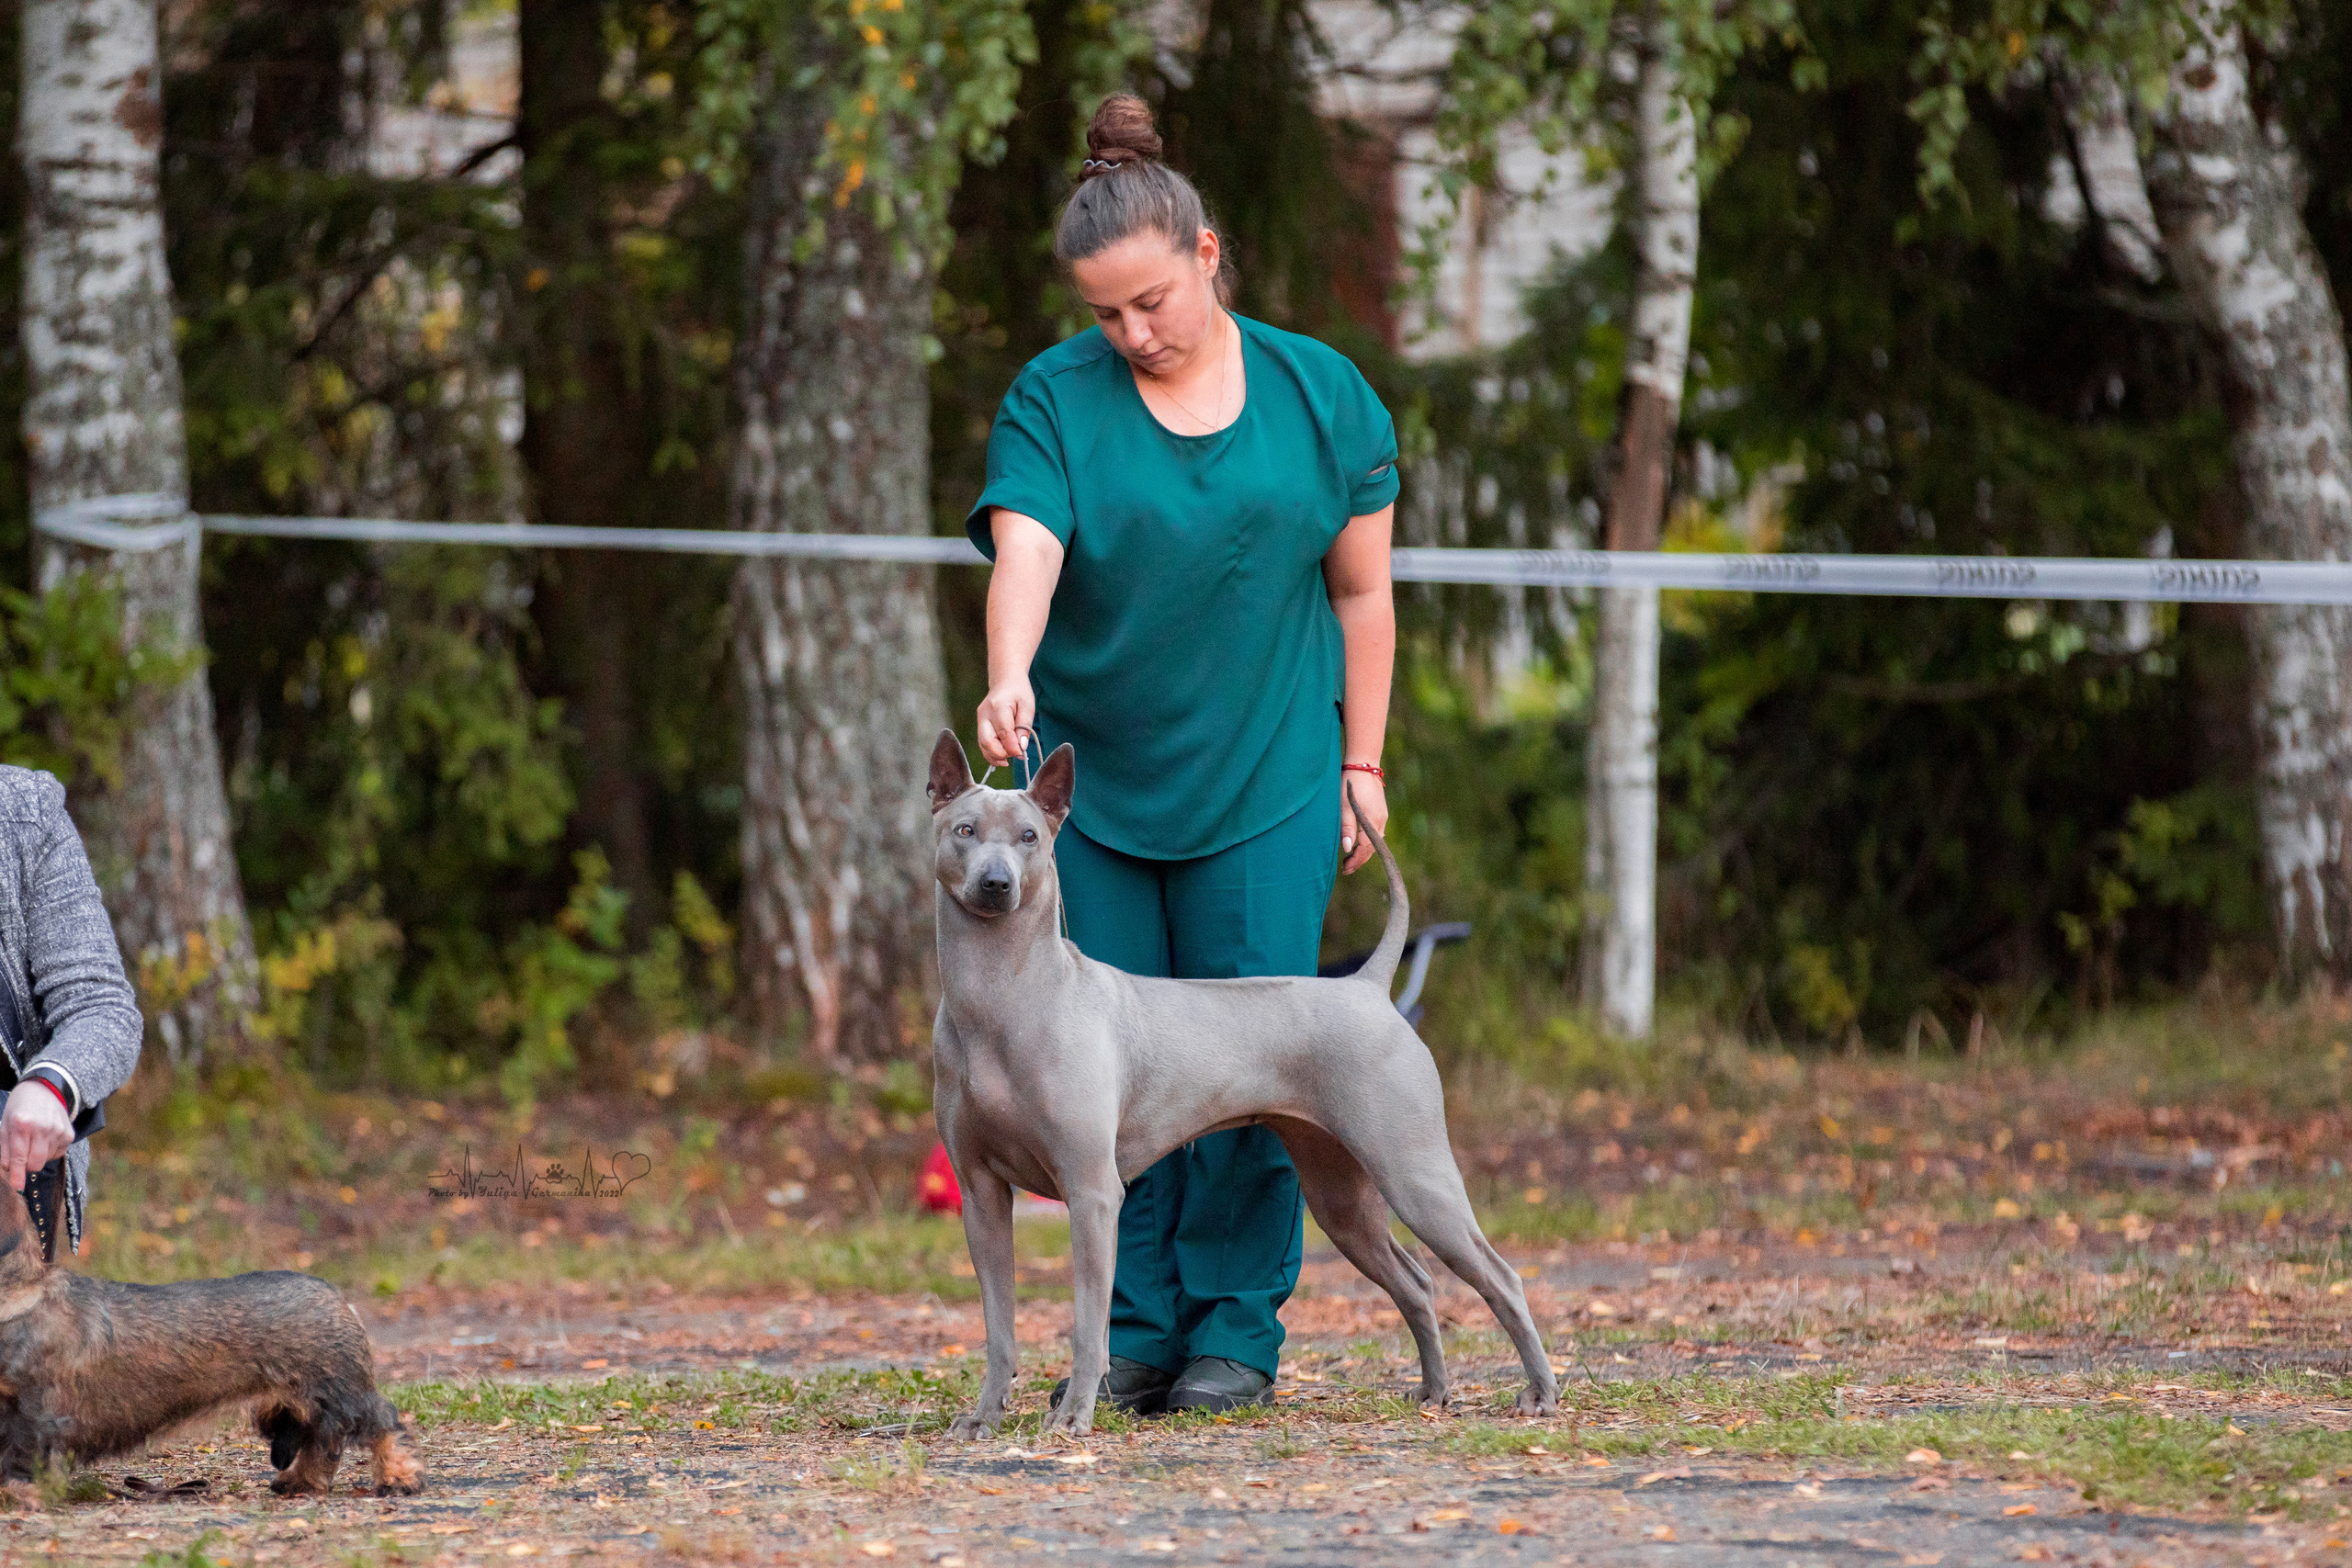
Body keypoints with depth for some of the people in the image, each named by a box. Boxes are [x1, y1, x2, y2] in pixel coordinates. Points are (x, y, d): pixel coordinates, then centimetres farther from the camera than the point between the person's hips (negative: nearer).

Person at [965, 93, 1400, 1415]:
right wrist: (1010, 678, -36)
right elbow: (1024, 552, -18)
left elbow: (1361, 593, 9)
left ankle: (1238, 1326, 5)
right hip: (1090, 781, 0)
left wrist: (1362, 764, 7)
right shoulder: (1055, 401, -2)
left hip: (1265, 784, 0)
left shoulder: (1323, 396, 3)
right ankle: (1136, 1331, 8)